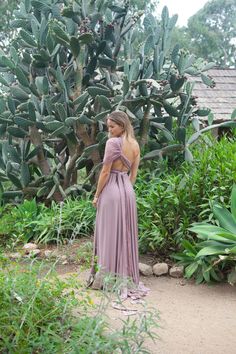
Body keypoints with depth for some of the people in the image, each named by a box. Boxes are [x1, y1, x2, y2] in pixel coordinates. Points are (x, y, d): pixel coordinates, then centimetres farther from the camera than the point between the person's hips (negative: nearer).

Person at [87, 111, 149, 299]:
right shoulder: (135, 145, 8)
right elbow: (134, 173, 11)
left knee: (109, 234, 1)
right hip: (128, 191, 7)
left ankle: (106, 278, 8)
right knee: (126, 234, 13)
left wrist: (97, 195, -5)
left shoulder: (113, 143, -14)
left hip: (111, 191, -7)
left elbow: (105, 172, -13)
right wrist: (126, 188, 18)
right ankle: (127, 276, 20)